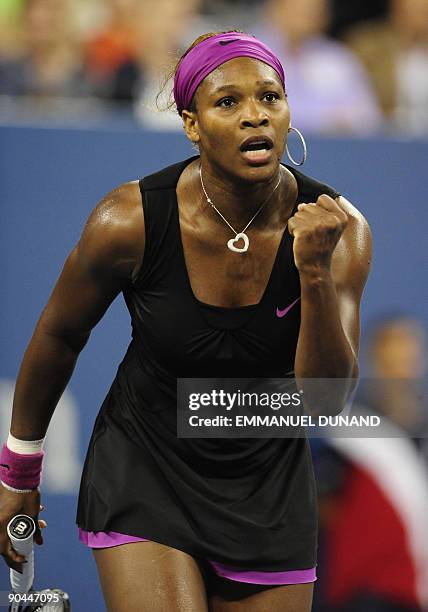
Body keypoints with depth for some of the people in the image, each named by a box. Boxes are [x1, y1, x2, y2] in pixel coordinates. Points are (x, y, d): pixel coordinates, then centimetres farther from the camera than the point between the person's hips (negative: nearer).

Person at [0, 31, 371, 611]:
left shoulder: (339, 229, -15)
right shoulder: (130, 221, -19)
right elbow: (58, 336, -2)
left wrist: (315, 272, -34)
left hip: (269, 489, 3)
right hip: (144, 472, -3)